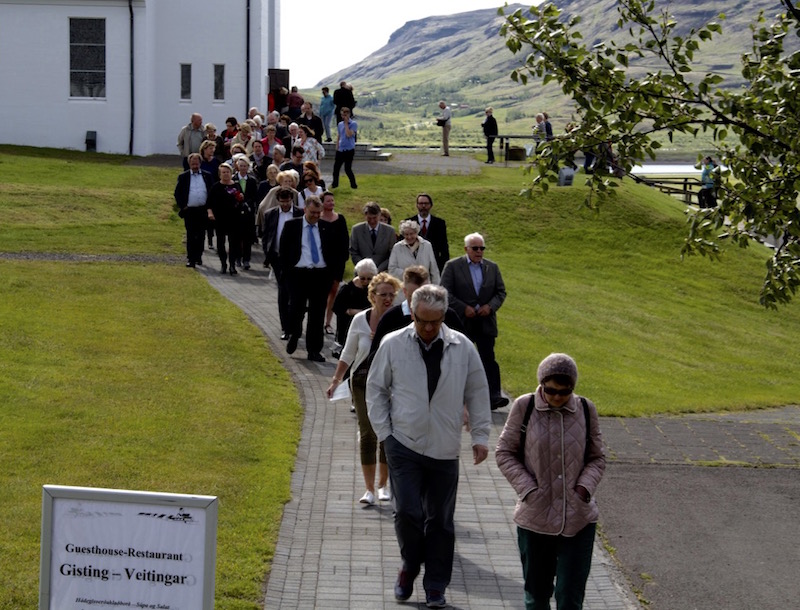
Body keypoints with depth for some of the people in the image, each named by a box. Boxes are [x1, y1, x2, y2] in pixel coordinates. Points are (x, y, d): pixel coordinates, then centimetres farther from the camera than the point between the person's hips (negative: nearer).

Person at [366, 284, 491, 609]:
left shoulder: (463, 348, 0)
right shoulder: (393, 345, -3)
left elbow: (477, 393, 9)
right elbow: (376, 390, 6)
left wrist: (480, 436, 6)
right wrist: (384, 433, 0)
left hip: (445, 449, 1)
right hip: (404, 445, -1)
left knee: (440, 519, 6)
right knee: (408, 512, -8)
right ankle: (409, 567, 19)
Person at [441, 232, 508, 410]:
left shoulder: (492, 267, 9)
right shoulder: (453, 266, -3)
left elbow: (501, 292, 11)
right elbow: (445, 292, -7)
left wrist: (490, 306, -7)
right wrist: (464, 308, -14)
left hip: (486, 321, 2)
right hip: (461, 322, -2)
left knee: (488, 359, -6)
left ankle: (494, 396, -10)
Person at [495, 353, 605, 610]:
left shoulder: (586, 410, -1)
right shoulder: (524, 407, -6)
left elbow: (597, 457, 9)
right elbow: (504, 452, 0)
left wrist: (586, 486, -10)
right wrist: (527, 488, -11)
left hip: (578, 519, 0)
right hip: (535, 517, 0)